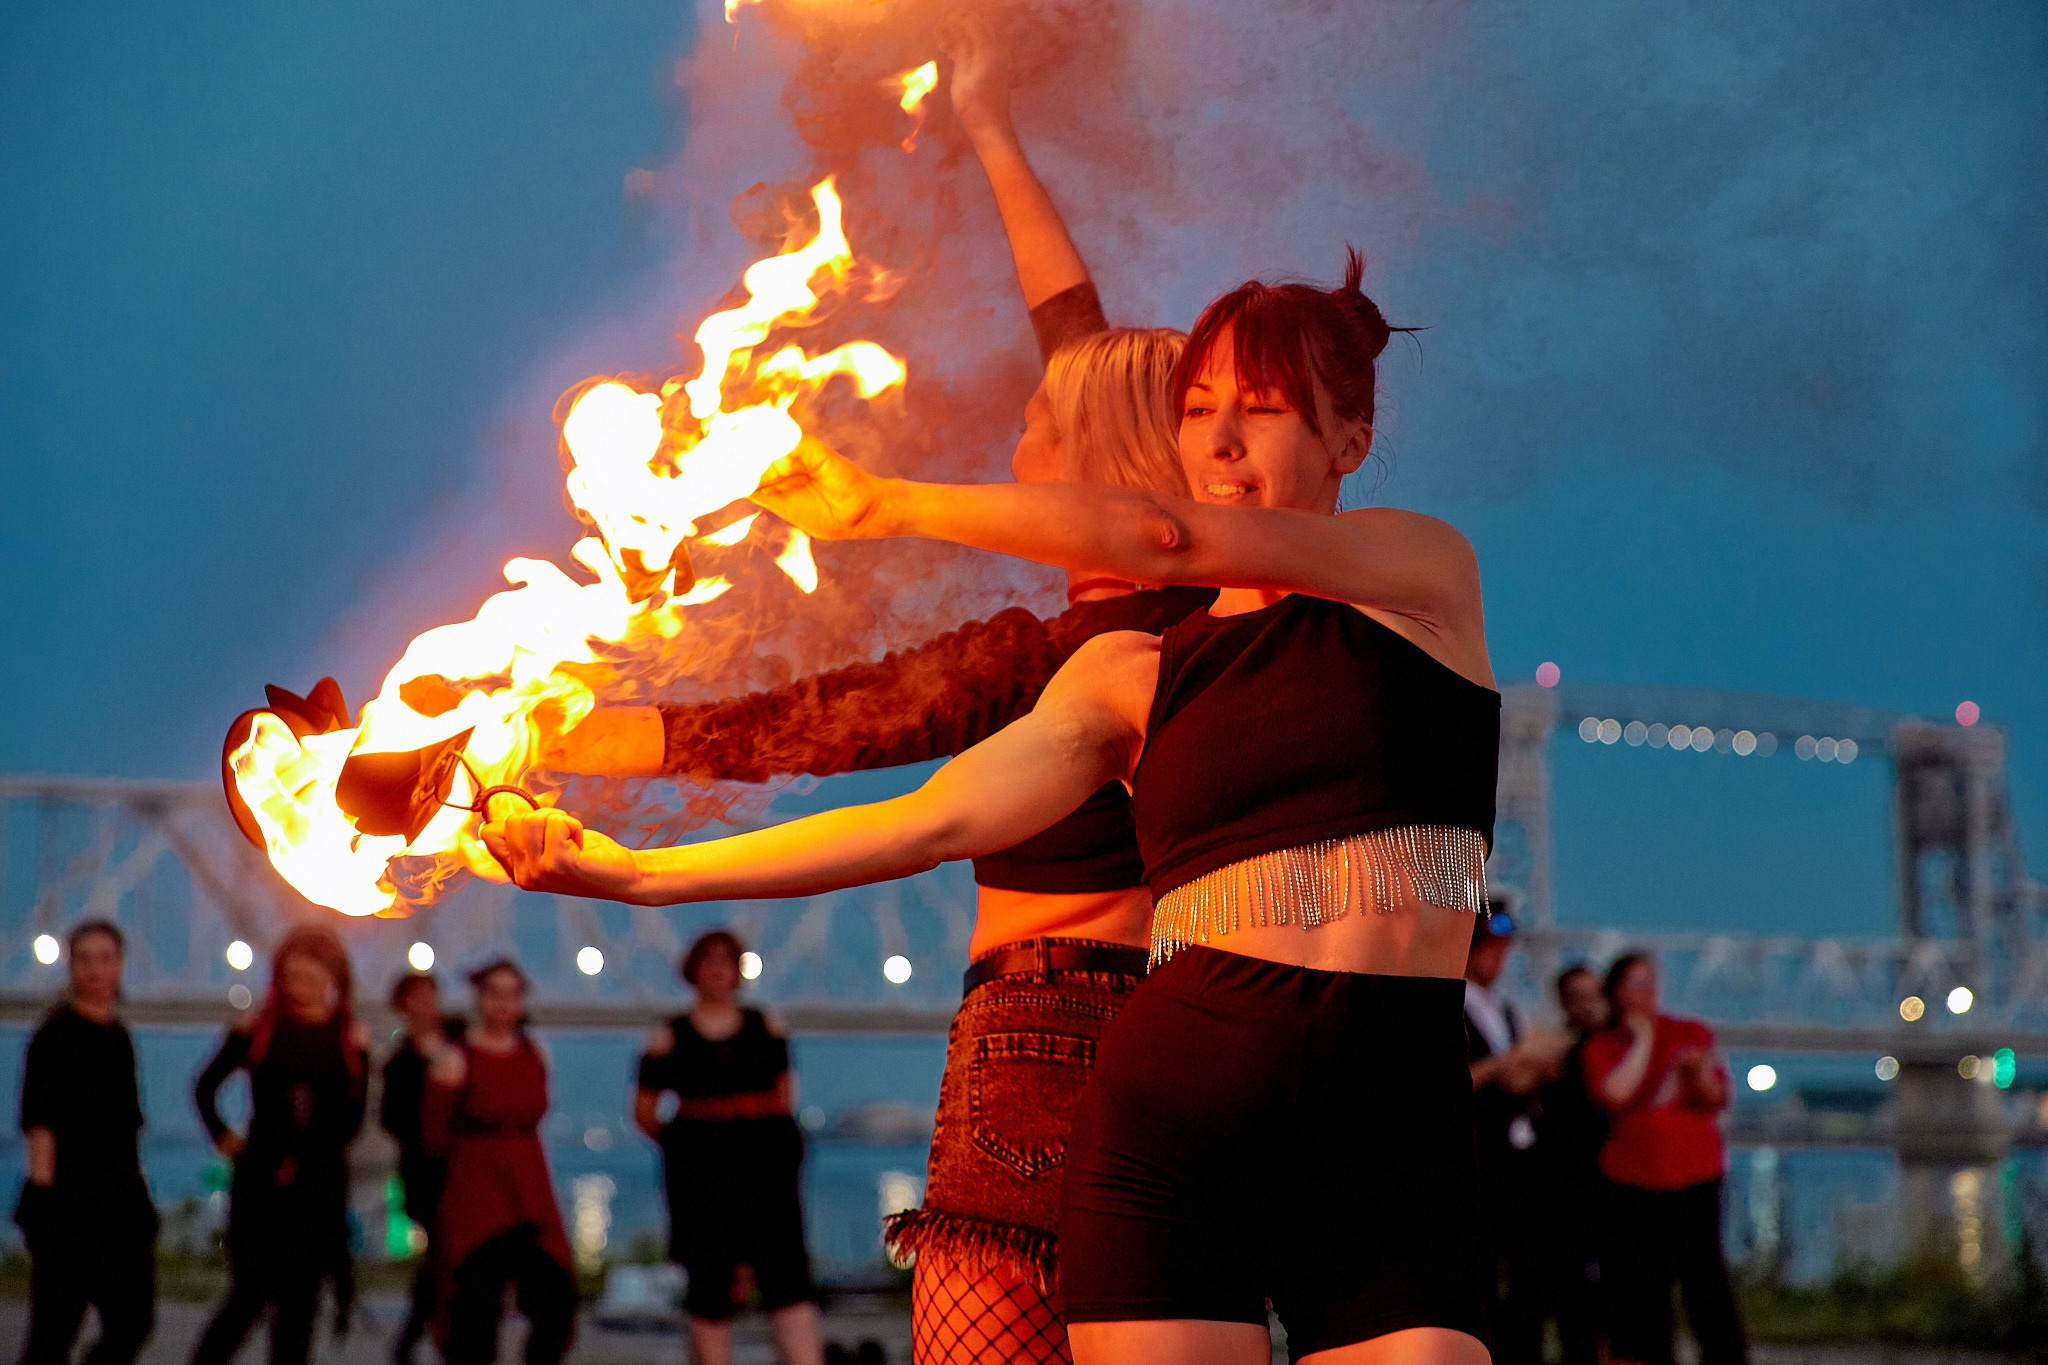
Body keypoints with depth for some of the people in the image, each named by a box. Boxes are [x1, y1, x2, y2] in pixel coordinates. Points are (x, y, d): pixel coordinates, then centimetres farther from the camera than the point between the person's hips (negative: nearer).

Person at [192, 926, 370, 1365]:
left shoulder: (351, 1039, 4)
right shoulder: (257, 1028, 2)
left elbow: (351, 1122, 2)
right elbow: (205, 1087, 13)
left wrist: (300, 1162, -7)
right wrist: (223, 1138, 5)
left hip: (319, 1184, 2)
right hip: (258, 1182, -2)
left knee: (299, 1299, 3)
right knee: (251, 1292, -7)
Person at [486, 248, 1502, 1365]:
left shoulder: (1425, 571, 7)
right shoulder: (1133, 674, 13)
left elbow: (1159, 538, -5)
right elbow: (931, 822, 5)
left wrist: (883, 504, 1)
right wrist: (638, 874, -1)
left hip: (1393, 1146, -1)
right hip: (1176, 1121, 1)